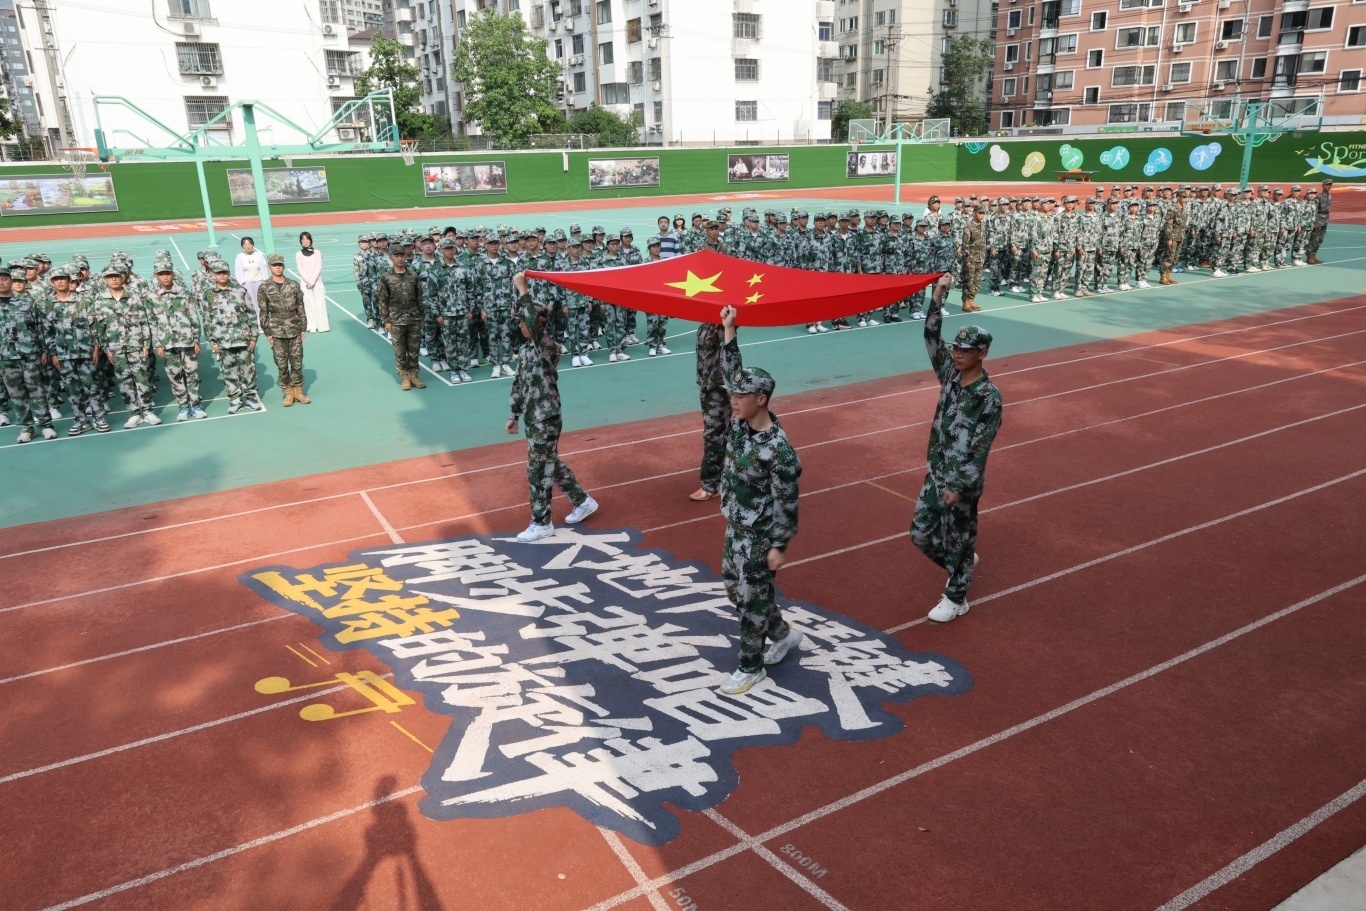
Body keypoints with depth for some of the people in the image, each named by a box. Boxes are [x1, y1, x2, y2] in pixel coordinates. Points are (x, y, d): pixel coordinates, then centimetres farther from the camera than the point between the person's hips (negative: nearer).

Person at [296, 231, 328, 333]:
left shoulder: (317, 253, 5)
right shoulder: (298, 254, 5)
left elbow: (318, 268, -2)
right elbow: (300, 269, -1)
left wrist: (312, 281, -12)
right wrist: (308, 281, -12)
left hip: (317, 282, 0)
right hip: (305, 283, 0)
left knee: (320, 303, -5)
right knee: (309, 304, -1)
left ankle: (323, 326, 0)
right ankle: (312, 326, 3)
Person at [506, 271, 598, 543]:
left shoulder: (549, 346, -16)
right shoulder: (526, 350, 10)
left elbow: (535, 323, -36)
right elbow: (518, 384, 16)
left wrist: (522, 290, -31)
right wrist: (514, 415, 19)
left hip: (546, 419, -9)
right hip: (533, 418, 9)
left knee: (538, 470, 0)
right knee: (550, 465, 19)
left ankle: (542, 523, 13)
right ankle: (583, 502, 34)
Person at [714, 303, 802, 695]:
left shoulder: (778, 450, -27)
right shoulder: (741, 420, -6)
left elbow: (787, 503, -21)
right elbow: (733, 372, 3)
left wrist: (779, 546, -17)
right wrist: (729, 331, -1)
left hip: (759, 534, -9)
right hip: (735, 524, 9)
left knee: (752, 599, 5)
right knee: (734, 586, 21)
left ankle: (750, 667, 22)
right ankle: (783, 634, 40)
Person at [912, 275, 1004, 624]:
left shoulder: (989, 397, -19)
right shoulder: (950, 373, 0)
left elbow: (980, 448, -20)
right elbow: (932, 338, -3)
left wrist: (960, 487, -23)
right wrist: (937, 300, -15)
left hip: (963, 480, -7)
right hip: (936, 472, 7)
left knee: (958, 541, 8)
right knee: (921, 534, 14)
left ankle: (956, 599, 27)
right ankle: (962, 567, 41)